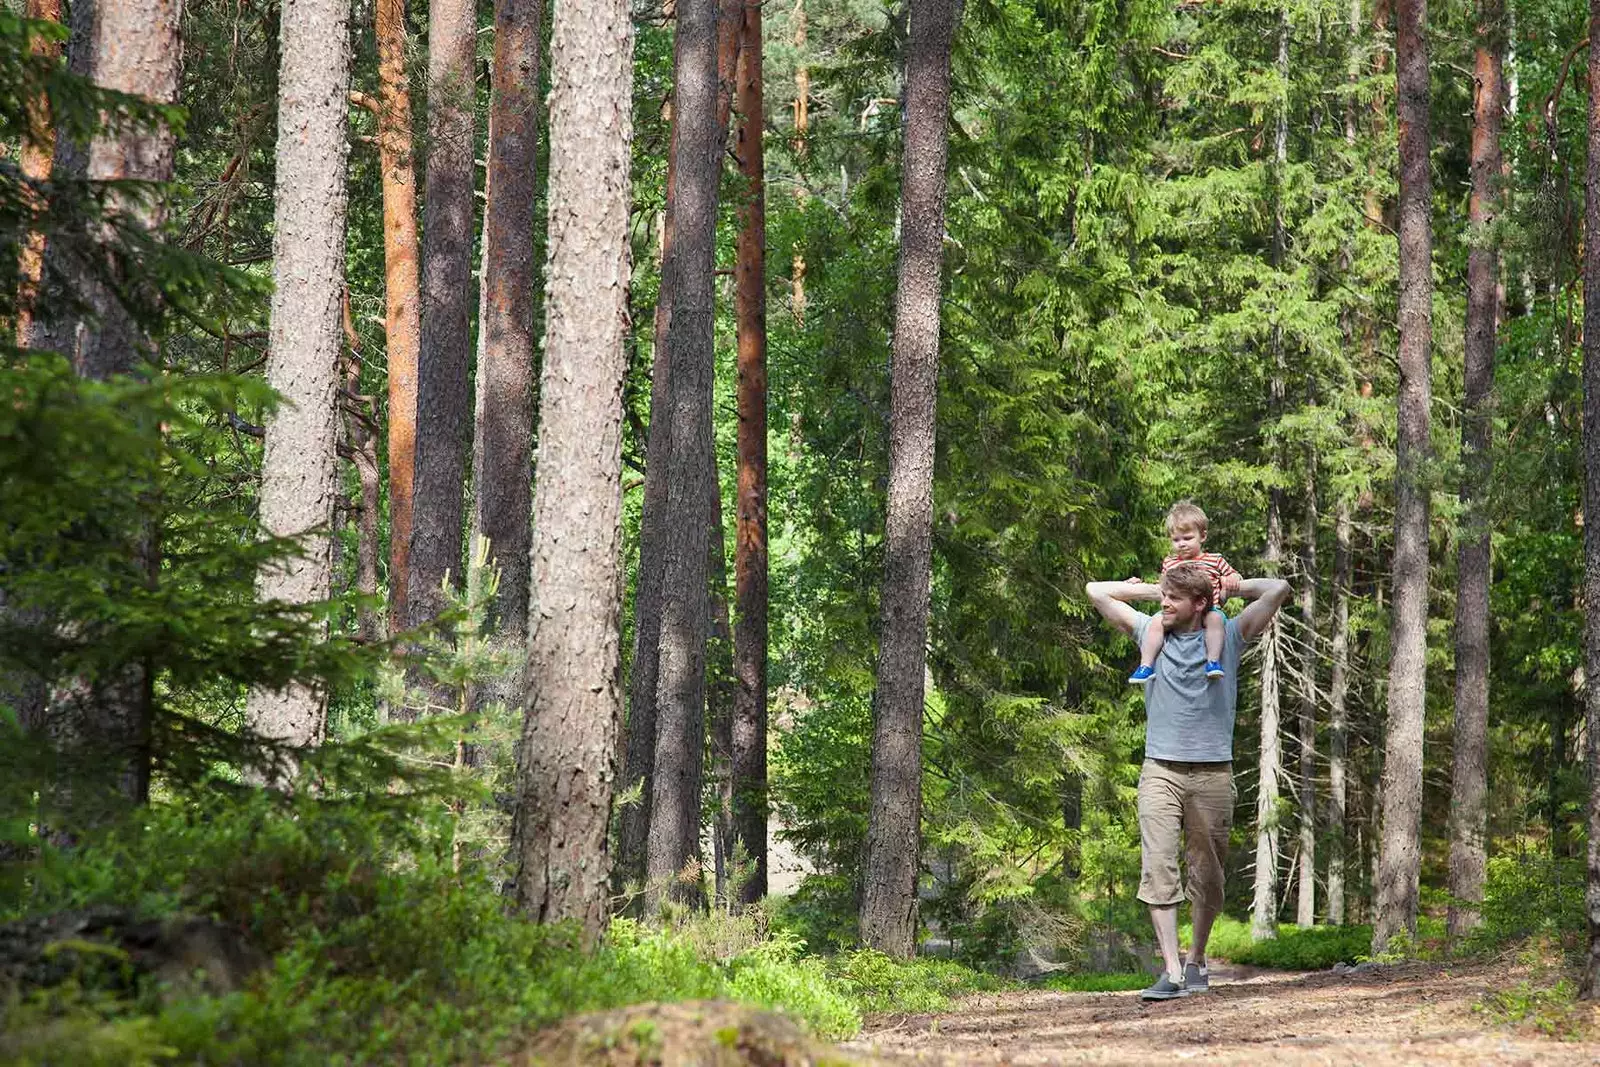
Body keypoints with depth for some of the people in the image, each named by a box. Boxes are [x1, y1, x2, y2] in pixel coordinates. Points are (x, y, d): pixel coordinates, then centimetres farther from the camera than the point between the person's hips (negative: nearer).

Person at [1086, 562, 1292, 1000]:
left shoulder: (1228, 636, 5)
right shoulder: (1151, 633, 10)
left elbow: (1278, 589, 0)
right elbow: (1096, 591, 16)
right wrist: (1153, 589, 14)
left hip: (1212, 772, -1)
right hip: (1160, 770, 1)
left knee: (1207, 875, 7)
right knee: (1157, 869, -13)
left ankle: (1196, 960, 26)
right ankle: (1171, 972, -18)